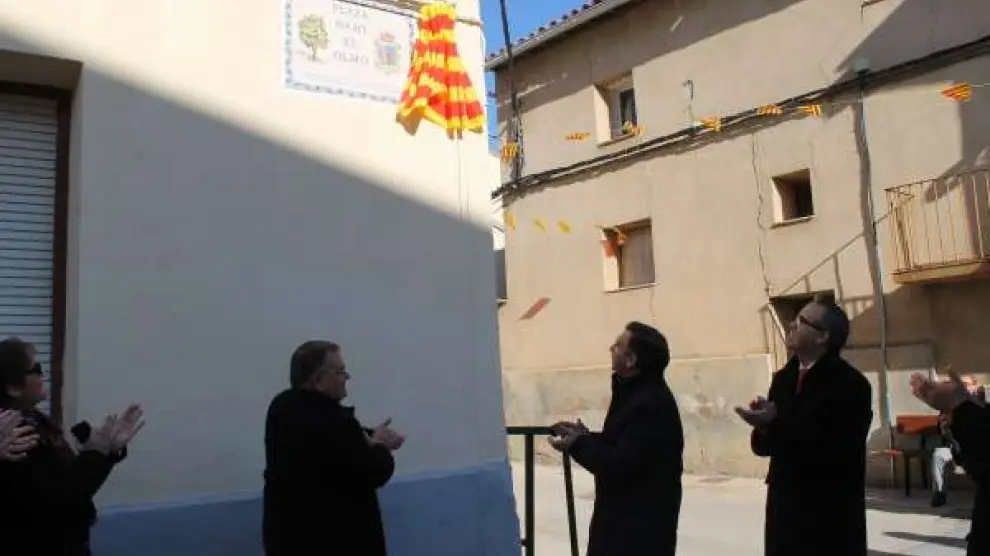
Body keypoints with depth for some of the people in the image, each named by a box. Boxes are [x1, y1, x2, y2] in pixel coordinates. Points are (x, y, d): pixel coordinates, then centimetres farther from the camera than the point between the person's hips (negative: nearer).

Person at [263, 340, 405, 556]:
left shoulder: (281, 407, 2)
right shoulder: (334, 422, -26)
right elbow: (375, 473, -18)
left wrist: (370, 438, -2)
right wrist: (379, 445, 1)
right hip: (335, 536, -8)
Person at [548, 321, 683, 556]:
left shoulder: (651, 404, -26)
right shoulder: (636, 392, 9)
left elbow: (620, 464, -29)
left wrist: (577, 445, -16)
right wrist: (585, 436, 3)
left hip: (642, 521, -11)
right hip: (623, 513, 11)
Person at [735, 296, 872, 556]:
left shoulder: (851, 384, -11)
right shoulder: (783, 378, 9)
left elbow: (834, 451, -22)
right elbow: (763, 445, 9)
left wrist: (776, 425, -23)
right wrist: (764, 427, -13)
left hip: (831, 519, -6)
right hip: (785, 510, 6)